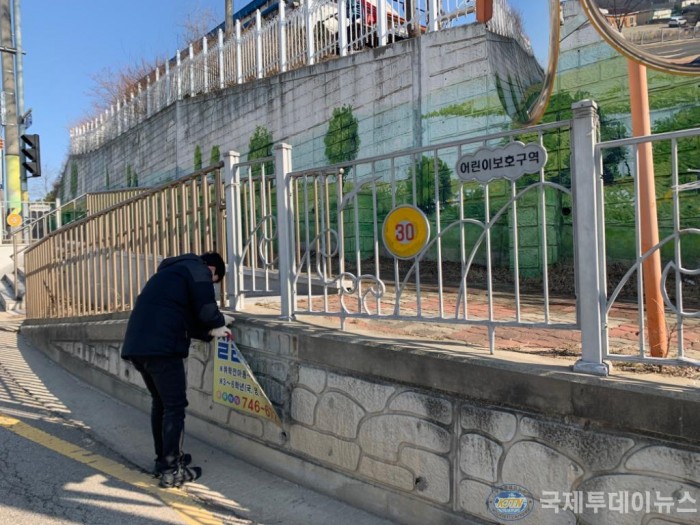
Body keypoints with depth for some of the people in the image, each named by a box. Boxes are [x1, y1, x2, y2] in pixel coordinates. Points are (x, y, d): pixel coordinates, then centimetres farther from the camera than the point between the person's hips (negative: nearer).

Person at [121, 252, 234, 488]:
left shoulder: (173, 271, 30)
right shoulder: (198, 270, 3)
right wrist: (222, 320, 15)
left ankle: (163, 459, 31)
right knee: (175, 406, 0)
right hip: (160, 346, -9)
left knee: (160, 402, 21)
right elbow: (207, 313, -6)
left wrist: (212, 332, 30)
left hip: (137, 344, 9)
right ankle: (172, 470, 6)